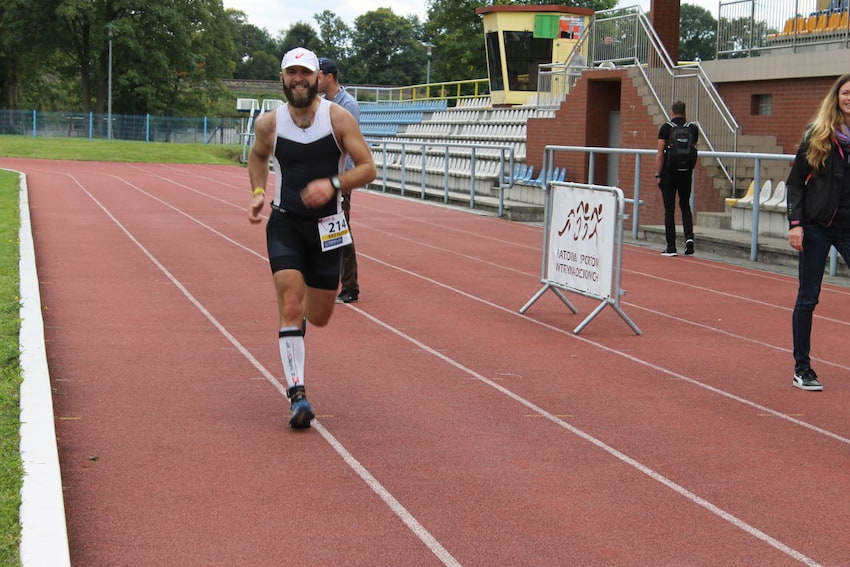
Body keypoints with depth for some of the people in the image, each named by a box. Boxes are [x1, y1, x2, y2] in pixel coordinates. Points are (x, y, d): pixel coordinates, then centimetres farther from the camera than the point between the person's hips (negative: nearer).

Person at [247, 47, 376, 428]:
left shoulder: (338, 118, -9)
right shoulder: (269, 124, -4)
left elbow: (367, 168, -8)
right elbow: (257, 156, 18)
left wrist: (333, 184, -24)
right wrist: (258, 192, 1)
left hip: (326, 226, 0)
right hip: (284, 224, 0)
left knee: (319, 317, 9)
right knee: (290, 307, -16)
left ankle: (305, 305, 48)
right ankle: (297, 394, -14)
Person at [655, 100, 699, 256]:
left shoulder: (666, 128, -5)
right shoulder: (693, 128, 4)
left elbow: (660, 154, -9)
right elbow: (694, 149, 10)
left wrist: (658, 175, -4)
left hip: (669, 173, -3)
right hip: (686, 173, 3)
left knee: (669, 210, 2)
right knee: (685, 206, 18)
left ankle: (671, 247, 1)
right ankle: (689, 236, -3)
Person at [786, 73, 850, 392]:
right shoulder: (817, 135, 0)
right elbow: (795, 182, 1)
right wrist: (795, 222, -9)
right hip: (816, 227, -1)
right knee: (808, 298, 4)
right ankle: (802, 369, 15)